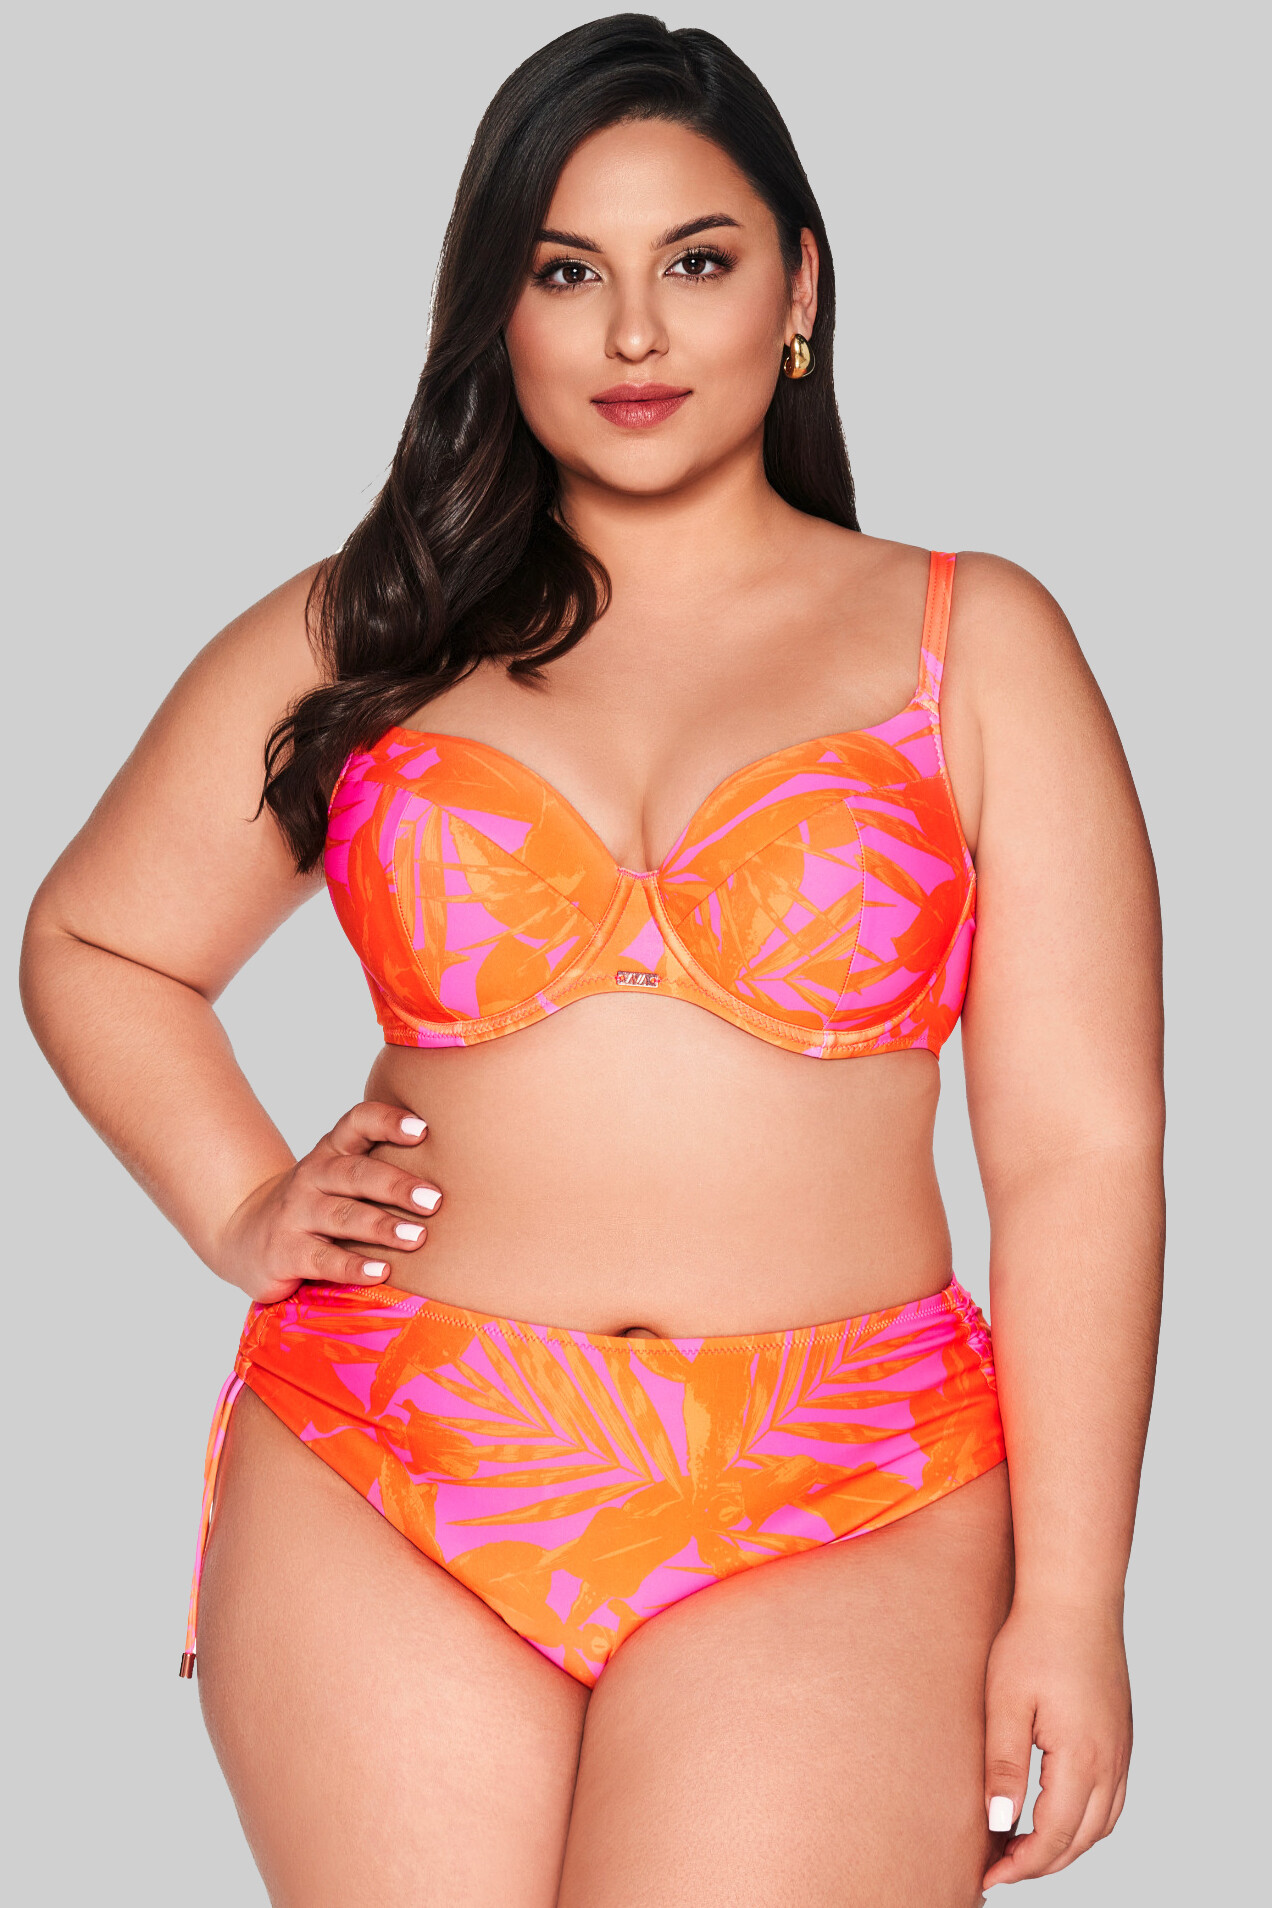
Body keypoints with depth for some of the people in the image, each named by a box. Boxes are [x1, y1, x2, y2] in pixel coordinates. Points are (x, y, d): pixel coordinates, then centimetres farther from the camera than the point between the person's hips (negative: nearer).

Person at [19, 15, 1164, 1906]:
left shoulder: (972, 644, 6)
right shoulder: (362, 635, 12)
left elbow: (1080, 1152, 1)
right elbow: (91, 944, 21)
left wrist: (1069, 1602, -4)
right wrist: (242, 1209, 4)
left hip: (843, 1528, -1)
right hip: (382, 1496, 2)